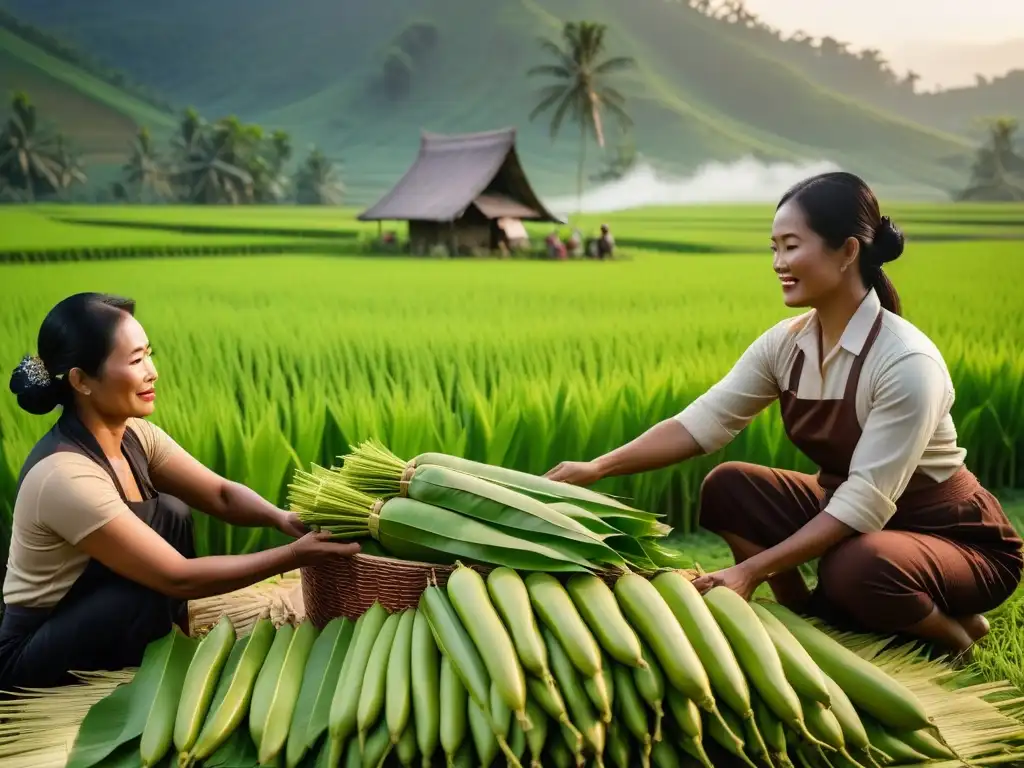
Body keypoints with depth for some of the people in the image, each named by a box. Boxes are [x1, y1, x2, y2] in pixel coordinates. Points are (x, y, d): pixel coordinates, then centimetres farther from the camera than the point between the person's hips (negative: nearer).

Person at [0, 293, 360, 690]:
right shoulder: (65, 476, -32)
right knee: (158, 590, -30)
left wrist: (280, 518, -26)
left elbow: (220, 494, -6)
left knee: (172, 513, -6)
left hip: (91, 611, 8)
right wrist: (293, 555, -29)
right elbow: (178, 578, -31)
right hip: (32, 655, -8)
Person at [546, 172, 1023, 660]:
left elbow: (868, 501, -31)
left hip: (953, 536, -5)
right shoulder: (786, 343, -8)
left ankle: (953, 630, -3)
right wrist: (599, 467, -24)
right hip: (846, 511, 6)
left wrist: (752, 570, -34)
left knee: (855, 568, -37)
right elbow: (702, 422, -12)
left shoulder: (907, 362, -28)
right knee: (726, 488, -13)